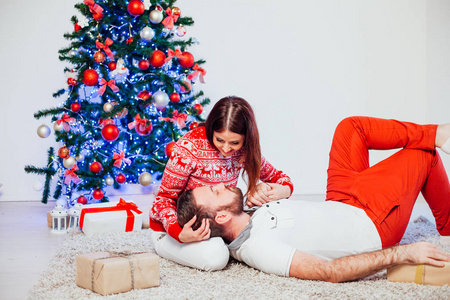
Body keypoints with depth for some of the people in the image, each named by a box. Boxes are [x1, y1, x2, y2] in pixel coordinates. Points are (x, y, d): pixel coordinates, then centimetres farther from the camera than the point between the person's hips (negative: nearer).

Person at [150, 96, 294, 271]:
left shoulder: (244, 150, -8)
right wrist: (179, 233, -37)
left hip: (215, 222, 5)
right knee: (216, 257, -33)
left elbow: (278, 177, 4)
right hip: (173, 228, -5)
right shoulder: (188, 148, -24)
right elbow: (165, 198, -16)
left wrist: (280, 191, -23)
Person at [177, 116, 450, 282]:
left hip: (341, 206, 8)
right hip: (372, 224, -8)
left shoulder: (248, 226, -10)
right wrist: (402, 254, -41)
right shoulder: (256, 249, -38)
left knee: (351, 127, 7)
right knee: (424, 154, 4)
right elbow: (329, 272, -42)